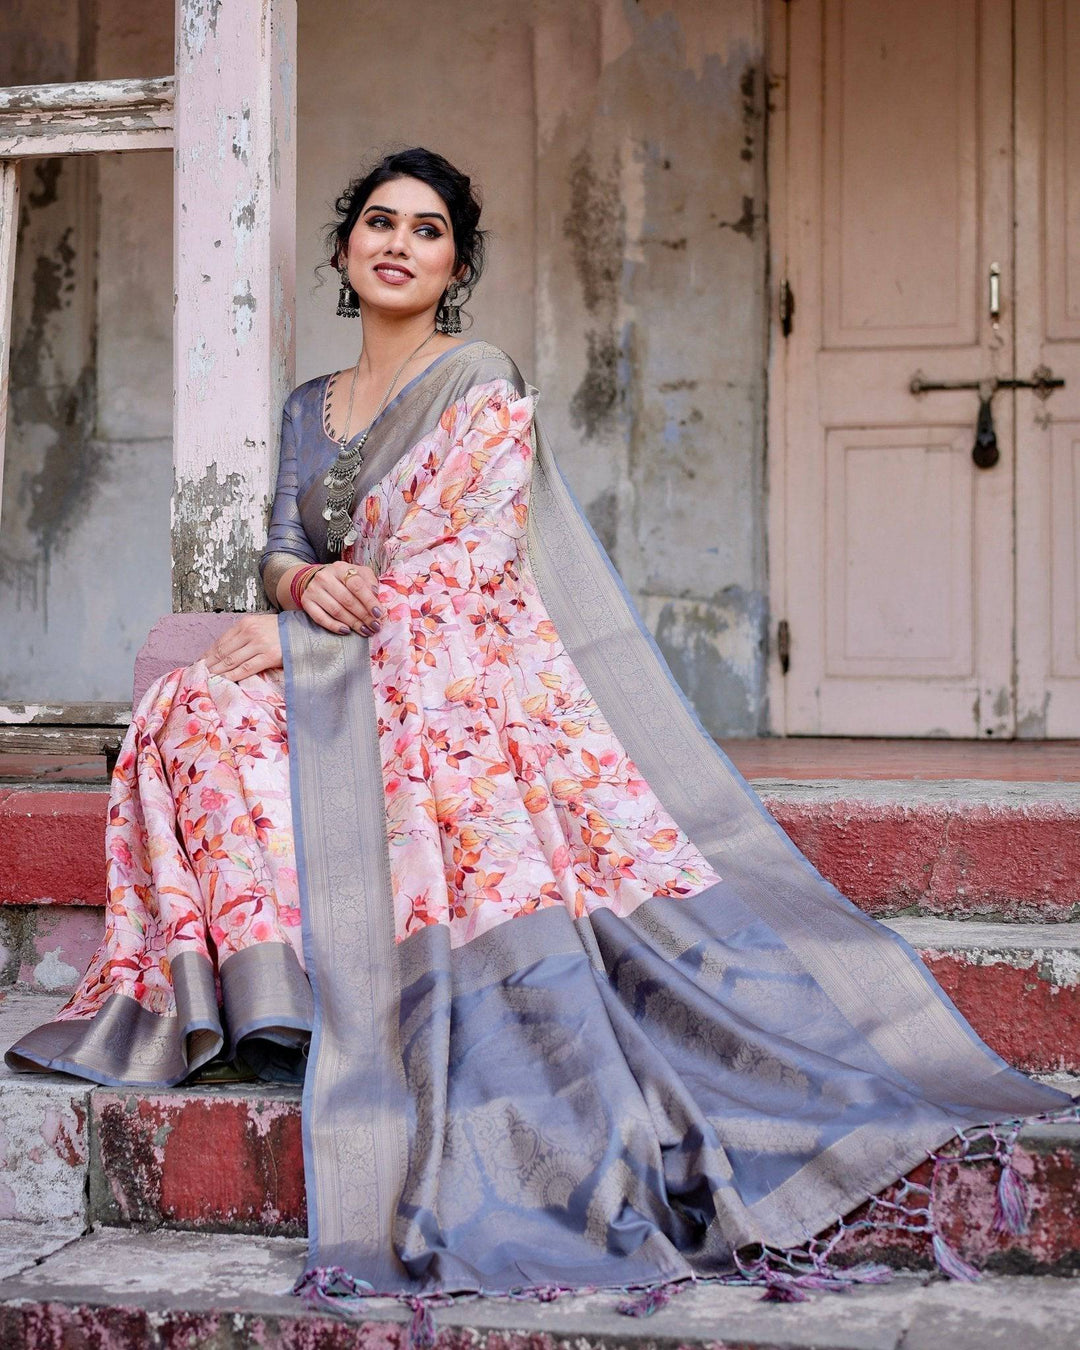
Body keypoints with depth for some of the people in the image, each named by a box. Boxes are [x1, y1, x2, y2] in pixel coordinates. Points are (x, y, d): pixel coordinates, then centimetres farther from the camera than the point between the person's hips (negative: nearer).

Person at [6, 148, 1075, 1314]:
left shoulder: (481, 384, 0)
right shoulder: (309, 408, 21)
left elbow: (469, 564, -10)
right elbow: (283, 548, 16)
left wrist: (297, 635, -16)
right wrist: (307, 579, -10)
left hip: (460, 671, -6)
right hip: (341, 680, 6)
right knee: (196, 715, -22)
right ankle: (271, 993, -21)